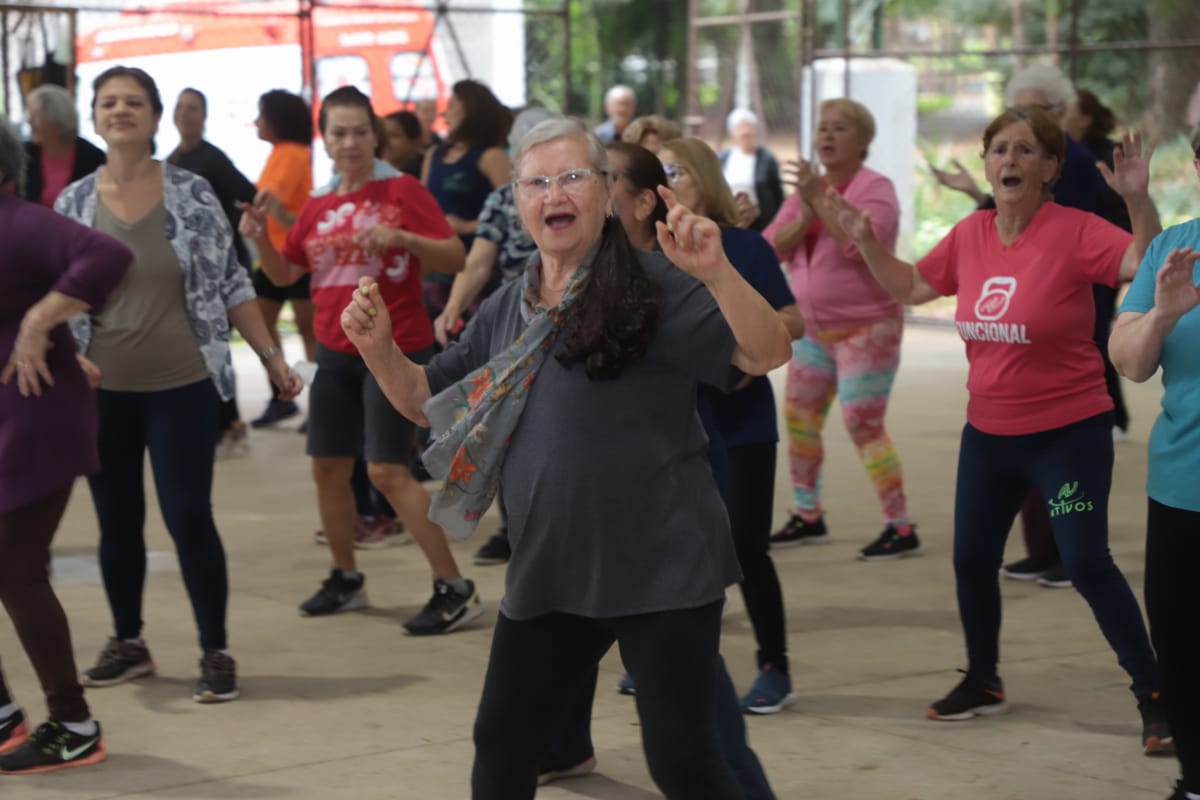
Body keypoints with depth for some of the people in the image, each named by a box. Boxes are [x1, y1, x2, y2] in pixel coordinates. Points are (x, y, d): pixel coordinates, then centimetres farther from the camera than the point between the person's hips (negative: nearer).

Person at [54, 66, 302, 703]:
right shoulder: (73, 204, 2)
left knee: (189, 518, -4)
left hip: (182, 386, -2)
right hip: (102, 389, 3)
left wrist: (271, 356, -1)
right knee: (117, 522, 12)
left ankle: (216, 652, 8)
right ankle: (128, 643, 29)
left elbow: (232, 284, 2)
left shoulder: (192, 193, -3)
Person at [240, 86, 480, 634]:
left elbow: (455, 256, -12)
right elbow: (284, 273, 15)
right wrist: (259, 237, -3)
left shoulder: (402, 190, -7)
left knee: (387, 471, -13)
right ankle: (346, 579, 28)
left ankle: (455, 590, -7)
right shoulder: (316, 208, 9)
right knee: (328, 466, 9)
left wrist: (403, 238, -27)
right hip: (336, 352, 6)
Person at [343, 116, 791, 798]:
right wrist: (379, 347, -1)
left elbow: (768, 354, -19)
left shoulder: (652, 288, -10)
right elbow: (425, 400, 19)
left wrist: (716, 269, -35)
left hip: (662, 569, -6)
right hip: (549, 575, 6)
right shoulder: (508, 310, 10)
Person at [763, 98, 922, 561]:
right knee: (799, 418, 11)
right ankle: (807, 517, 25)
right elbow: (772, 247, -2)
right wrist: (805, 215, -17)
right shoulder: (806, 187, 8)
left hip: (866, 328, -7)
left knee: (864, 426, -12)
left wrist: (822, 200, -27)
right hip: (813, 328, 8)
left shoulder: (875, 189, -11)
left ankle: (901, 529, -6)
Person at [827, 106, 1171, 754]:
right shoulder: (969, 235, 0)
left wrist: (1138, 199, -41)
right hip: (988, 432, 6)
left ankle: (1152, 695, 2)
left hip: (1069, 432, -6)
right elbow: (911, 288, 14)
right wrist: (866, 242, 4)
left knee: (1086, 562, -10)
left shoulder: (1075, 231, -18)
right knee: (972, 558, 13)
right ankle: (983, 682, 33)